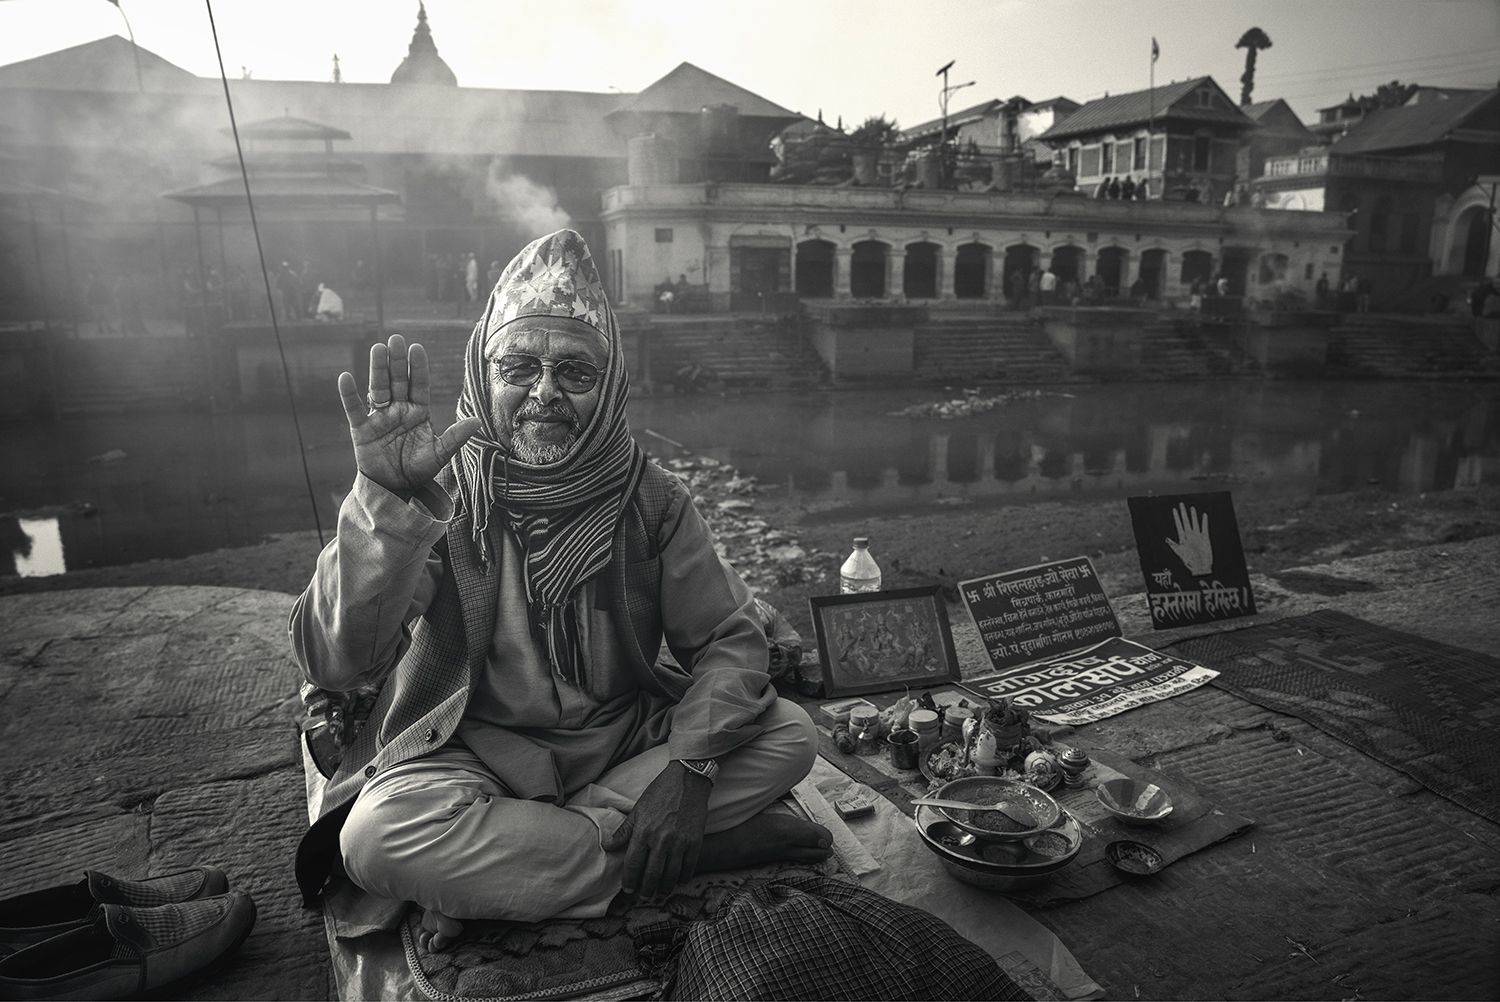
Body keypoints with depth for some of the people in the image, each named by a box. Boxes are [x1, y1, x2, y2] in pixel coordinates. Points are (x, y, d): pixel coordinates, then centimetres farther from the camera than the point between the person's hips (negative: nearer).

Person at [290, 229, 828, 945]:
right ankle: (709, 847, -20)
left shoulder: (650, 499, -6)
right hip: (473, 749, -2)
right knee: (379, 833, -32)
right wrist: (387, 504, -39)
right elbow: (333, 665, -24)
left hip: (625, 737, 3)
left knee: (790, 735, -17)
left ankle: (500, 864, -17)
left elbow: (728, 639, -6)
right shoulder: (442, 491, -12)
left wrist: (688, 765, -23)